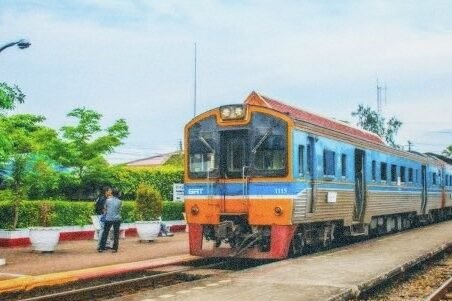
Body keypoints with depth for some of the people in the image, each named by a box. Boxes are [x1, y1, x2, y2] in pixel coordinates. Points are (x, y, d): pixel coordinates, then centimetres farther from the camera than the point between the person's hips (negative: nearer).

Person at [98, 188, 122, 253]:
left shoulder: (108, 200, -5)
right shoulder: (119, 201, -3)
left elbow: (105, 208, 5)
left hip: (108, 219, 0)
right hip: (117, 219, 0)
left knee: (105, 233, 8)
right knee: (116, 234, 8)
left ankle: (101, 247, 8)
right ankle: (115, 248, 8)